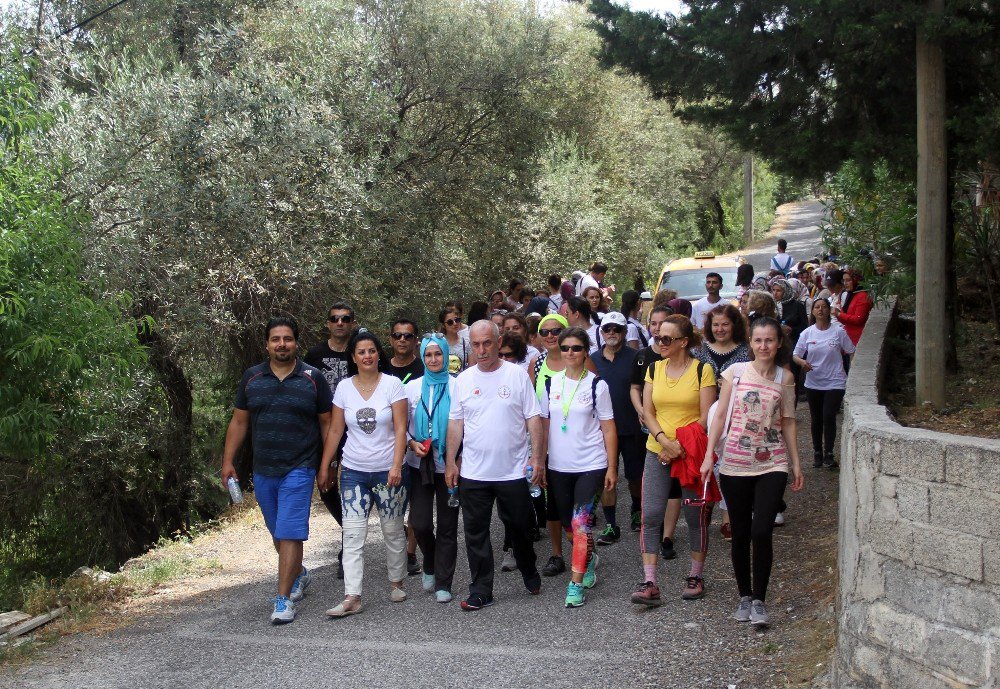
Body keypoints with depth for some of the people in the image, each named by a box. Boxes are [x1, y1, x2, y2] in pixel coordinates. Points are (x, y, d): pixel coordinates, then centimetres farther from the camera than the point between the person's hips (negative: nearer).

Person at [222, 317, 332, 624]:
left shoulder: (313, 378, -2)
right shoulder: (252, 377, 5)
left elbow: (326, 423, 2)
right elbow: (239, 422, 10)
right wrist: (228, 461, 5)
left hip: (299, 469, -4)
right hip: (262, 470, 4)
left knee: (290, 532, -10)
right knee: (277, 532, 17)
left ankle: (284, 599, -7)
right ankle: (299, 574, 40)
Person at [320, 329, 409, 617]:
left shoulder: (392, 384, -4)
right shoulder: (344, 388, 3)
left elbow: (400, 429, -7)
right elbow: (335, 431, 8)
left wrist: (396, 466, -16)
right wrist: (324, 468, 6)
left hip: (388, 471, -2)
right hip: (353, 472, 2)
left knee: (393, 530, 8)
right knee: (352, 534, -6)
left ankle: (396, 582, 27)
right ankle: (352, 598, -8)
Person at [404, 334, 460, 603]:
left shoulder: (456, 386, -4)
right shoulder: (413, 387, 4)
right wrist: (412, 443, -8)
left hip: (449, 464, -2)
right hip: (420, 464, 2)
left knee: (447, 525, 3)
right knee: (420, 522, -3)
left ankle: (443, 583, 13)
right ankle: (430, 566, 27)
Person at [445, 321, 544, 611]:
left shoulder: (517, 375, -3)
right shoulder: (464, 379, 5)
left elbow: (534, 419, -2)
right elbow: (455, 423, 8)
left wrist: (537, 457, -8)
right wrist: (451, 462, 4)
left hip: (513, 471, -2)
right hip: (473, 474, 2)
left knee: (521, 529, 12)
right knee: (476, 534, 5)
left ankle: (529, 573, 36)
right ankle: (480, 591, 14)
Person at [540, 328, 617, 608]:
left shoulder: (596, 385, -5)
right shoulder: (551, 384, 5)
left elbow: (608, 429, -3)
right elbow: (544, 425, 10)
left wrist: (612, 468, -6)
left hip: (591, 466, -4)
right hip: (558, 466, 4)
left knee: (581, 523, -12)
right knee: (569, 523, 14)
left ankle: (576, 583, -6)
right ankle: (589, 559, 40)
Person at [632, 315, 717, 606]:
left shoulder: (702, 370, -5)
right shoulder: (654, 369, 8)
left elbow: (706, 417, -8)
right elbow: (648, 412, 5)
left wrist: (680, 446, -13)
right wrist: (664, 440, -12)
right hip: (657, 452, 3)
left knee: (696, 517, 7)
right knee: (650, 516, -5)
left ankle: (696, 576, 24)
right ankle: (649, 584, -3)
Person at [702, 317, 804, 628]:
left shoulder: (785, 378, 5)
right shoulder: (735, 372, -1)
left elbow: (787, 422, 10)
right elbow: (720, 416, 0)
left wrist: (796, 463, 9)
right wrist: (709, 456, -7)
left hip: (772, 464, 0)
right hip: (735, 463, 0)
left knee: (762, 532, -10)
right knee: (740, 533, 8)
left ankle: (759, 600, 2)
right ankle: (745, 596, 23)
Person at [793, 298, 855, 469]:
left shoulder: (838, 331, -4)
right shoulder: (807, 333, 0)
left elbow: (851, 353, 4)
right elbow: (796, 355, 1)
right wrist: (802, 362, -21)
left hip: (834, 383, -3)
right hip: (813, 383, 3)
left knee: (829, 417, -13)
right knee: (816, 419, 12)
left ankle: (828, 454, -2)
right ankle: (817, 453, 26)